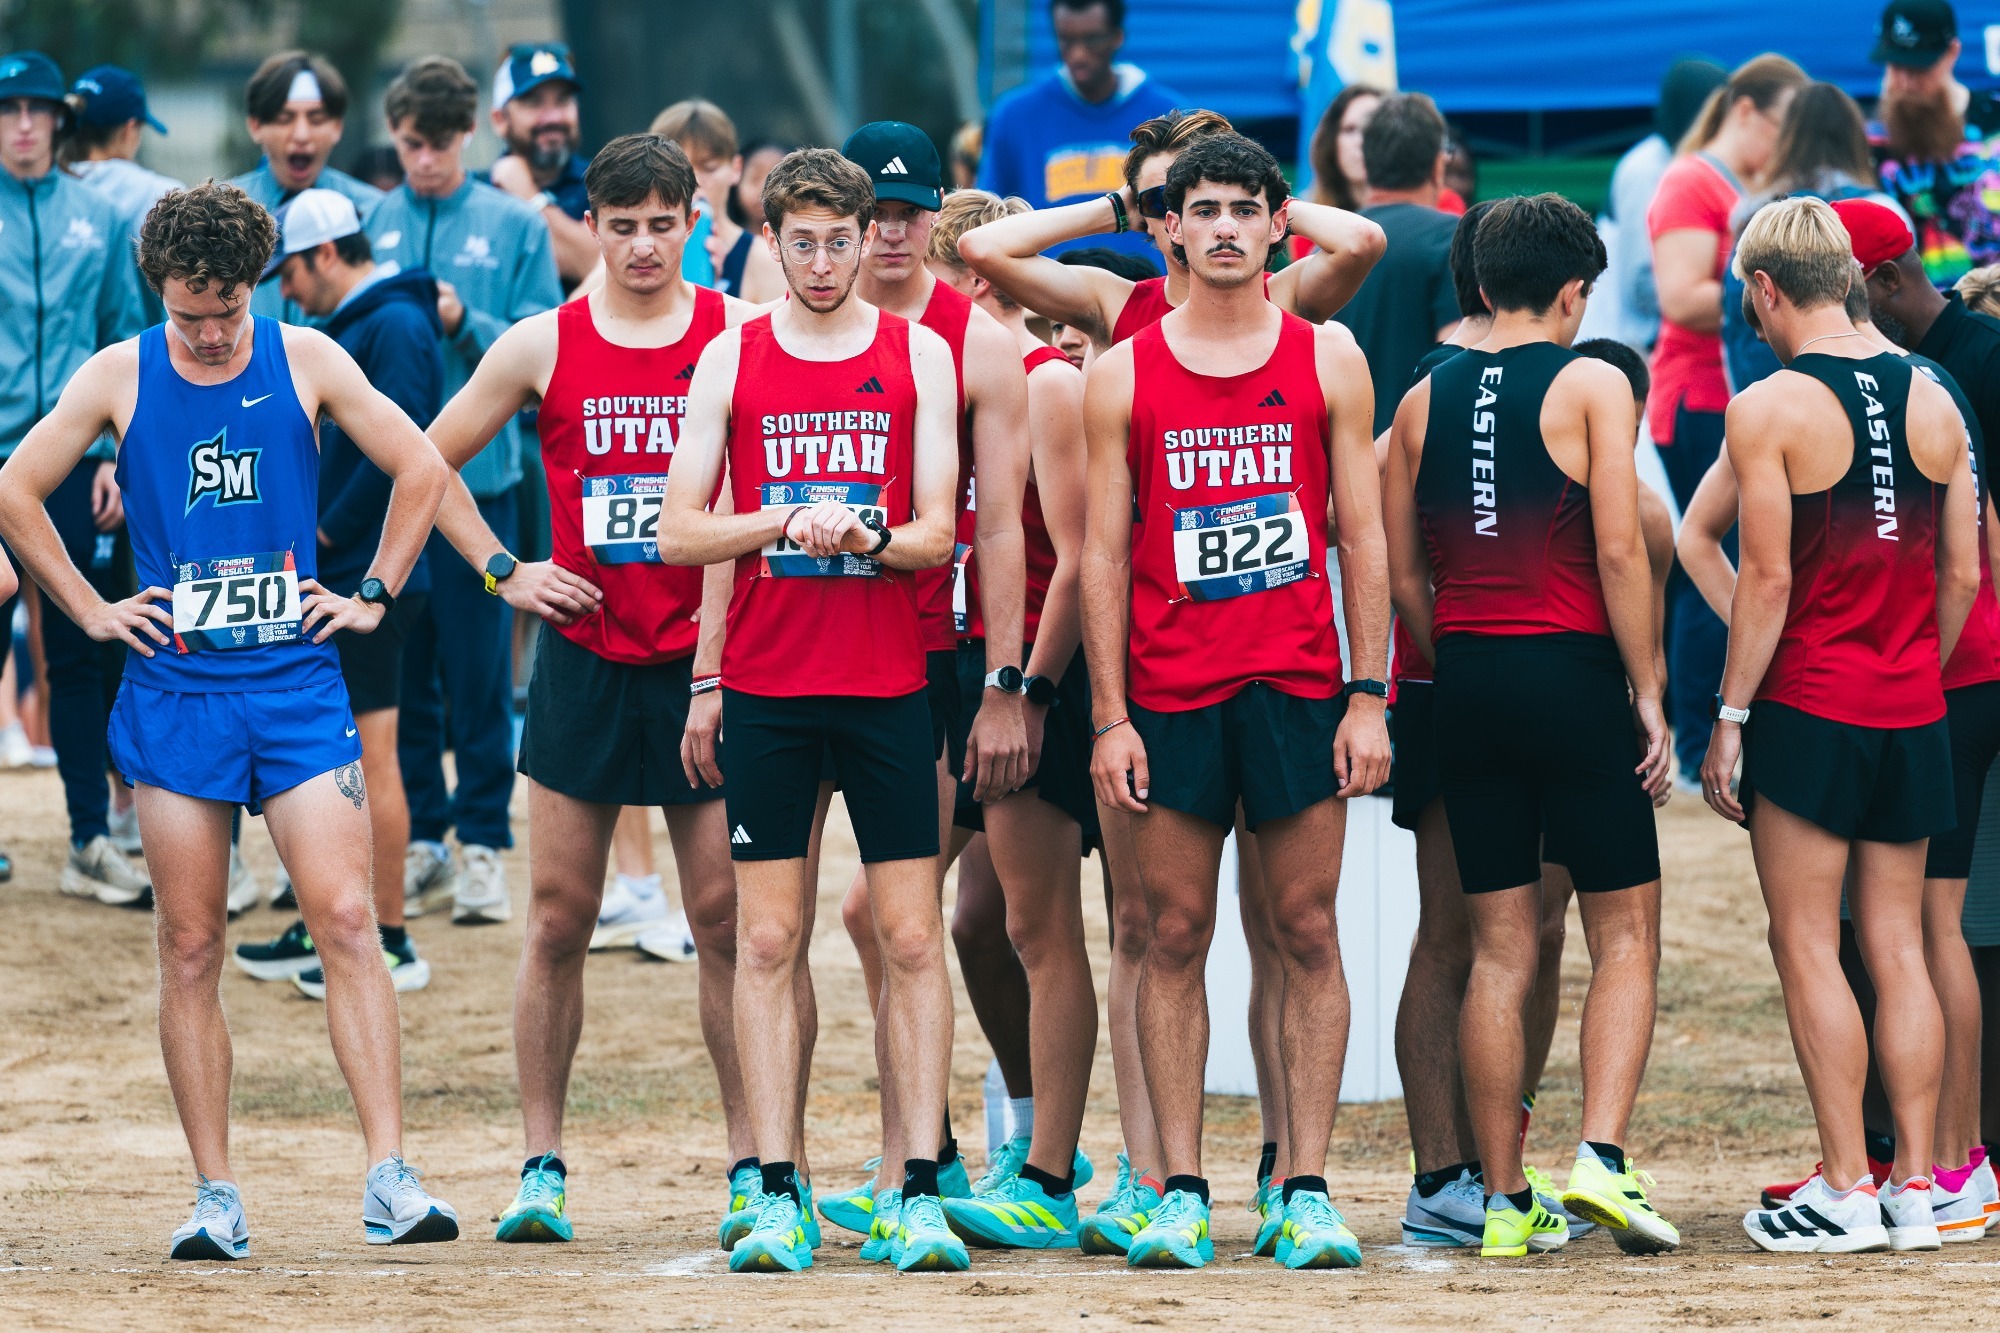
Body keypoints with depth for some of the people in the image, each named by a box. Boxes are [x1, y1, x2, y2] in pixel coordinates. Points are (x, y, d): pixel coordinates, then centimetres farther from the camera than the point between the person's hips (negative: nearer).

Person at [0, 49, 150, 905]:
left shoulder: (98, 218, 9)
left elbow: (128, 344, 12)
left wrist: (119, 455, 3)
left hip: (79, 466, 2)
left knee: (81, 657, 5)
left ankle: (91, 841, 9)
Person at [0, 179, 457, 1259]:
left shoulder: (305, 362, 2)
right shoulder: (119, 378, 2)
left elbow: (420, 470, 10)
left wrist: (375, 595, 5)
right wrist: (92, 611, 5)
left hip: (296, 682, 0)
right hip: (175, 690, 1)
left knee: (347, 919, -11)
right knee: (190, 947, 1)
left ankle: (388, 1182, -14)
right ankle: (215, 1198, 6)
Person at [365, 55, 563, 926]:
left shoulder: (514, 226, 3)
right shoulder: (370, 224, 8)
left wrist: (463, 322, -17)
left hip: (478, 472, -2)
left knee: (479, 673, 0)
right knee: (400, 673, 6)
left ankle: (482, 843, 6)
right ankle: (418, 841, 14)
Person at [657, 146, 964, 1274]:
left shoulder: (920, 356, 4)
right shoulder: (732, 359, 5)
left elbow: (940, 532, 0)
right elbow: (681, 531, 3)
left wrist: (866, 538, -20)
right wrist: (786, 522, -14)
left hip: (889, 684, 0)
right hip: (766, 684, 0)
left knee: (913, 938, -3)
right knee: (769, 941, -1)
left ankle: (923, 1191, -2)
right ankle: (780, 1195, 1)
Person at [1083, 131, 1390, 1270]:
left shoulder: (1327, 358, 5)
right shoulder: (1124, 376, 5)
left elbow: (1363, 534, 5)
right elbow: (1103, 553, 4)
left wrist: (1368, 696, -2)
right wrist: (1110, 718, -3)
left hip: (1298, 686, 0)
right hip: (1169, 692, 0)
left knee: (1307, 931, 1)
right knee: (1175, 937, 2)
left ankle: (1308, 1188, 3)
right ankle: (1180, 1191, 5)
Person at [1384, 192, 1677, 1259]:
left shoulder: (1425, 400, 9)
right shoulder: (1590, 385, -5)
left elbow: (1402, 575, 8)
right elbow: (1619, 551, -11)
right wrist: (1648, 690, -6)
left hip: (1466, 681, 4)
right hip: (1572, 671, -4)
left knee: (1499, 950, 8)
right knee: (1625, 933, 4)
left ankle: (1506, 1201, 7)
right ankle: (1600, 1158, -15)